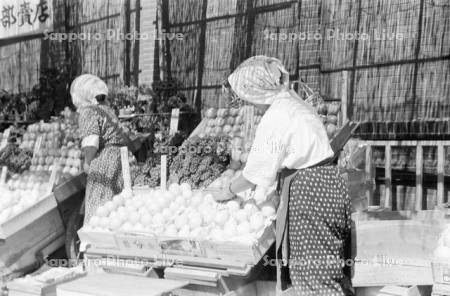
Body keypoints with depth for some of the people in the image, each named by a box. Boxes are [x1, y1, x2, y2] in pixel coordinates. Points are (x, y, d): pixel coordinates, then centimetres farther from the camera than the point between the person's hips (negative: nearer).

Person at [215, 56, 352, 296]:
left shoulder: (275, 118, -16)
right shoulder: (292, 101, 11)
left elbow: (257, 171, -9)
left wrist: (229, 192, 7)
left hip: (307, 190, -9)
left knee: (312, 274, -1)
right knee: (328, 269, 15)